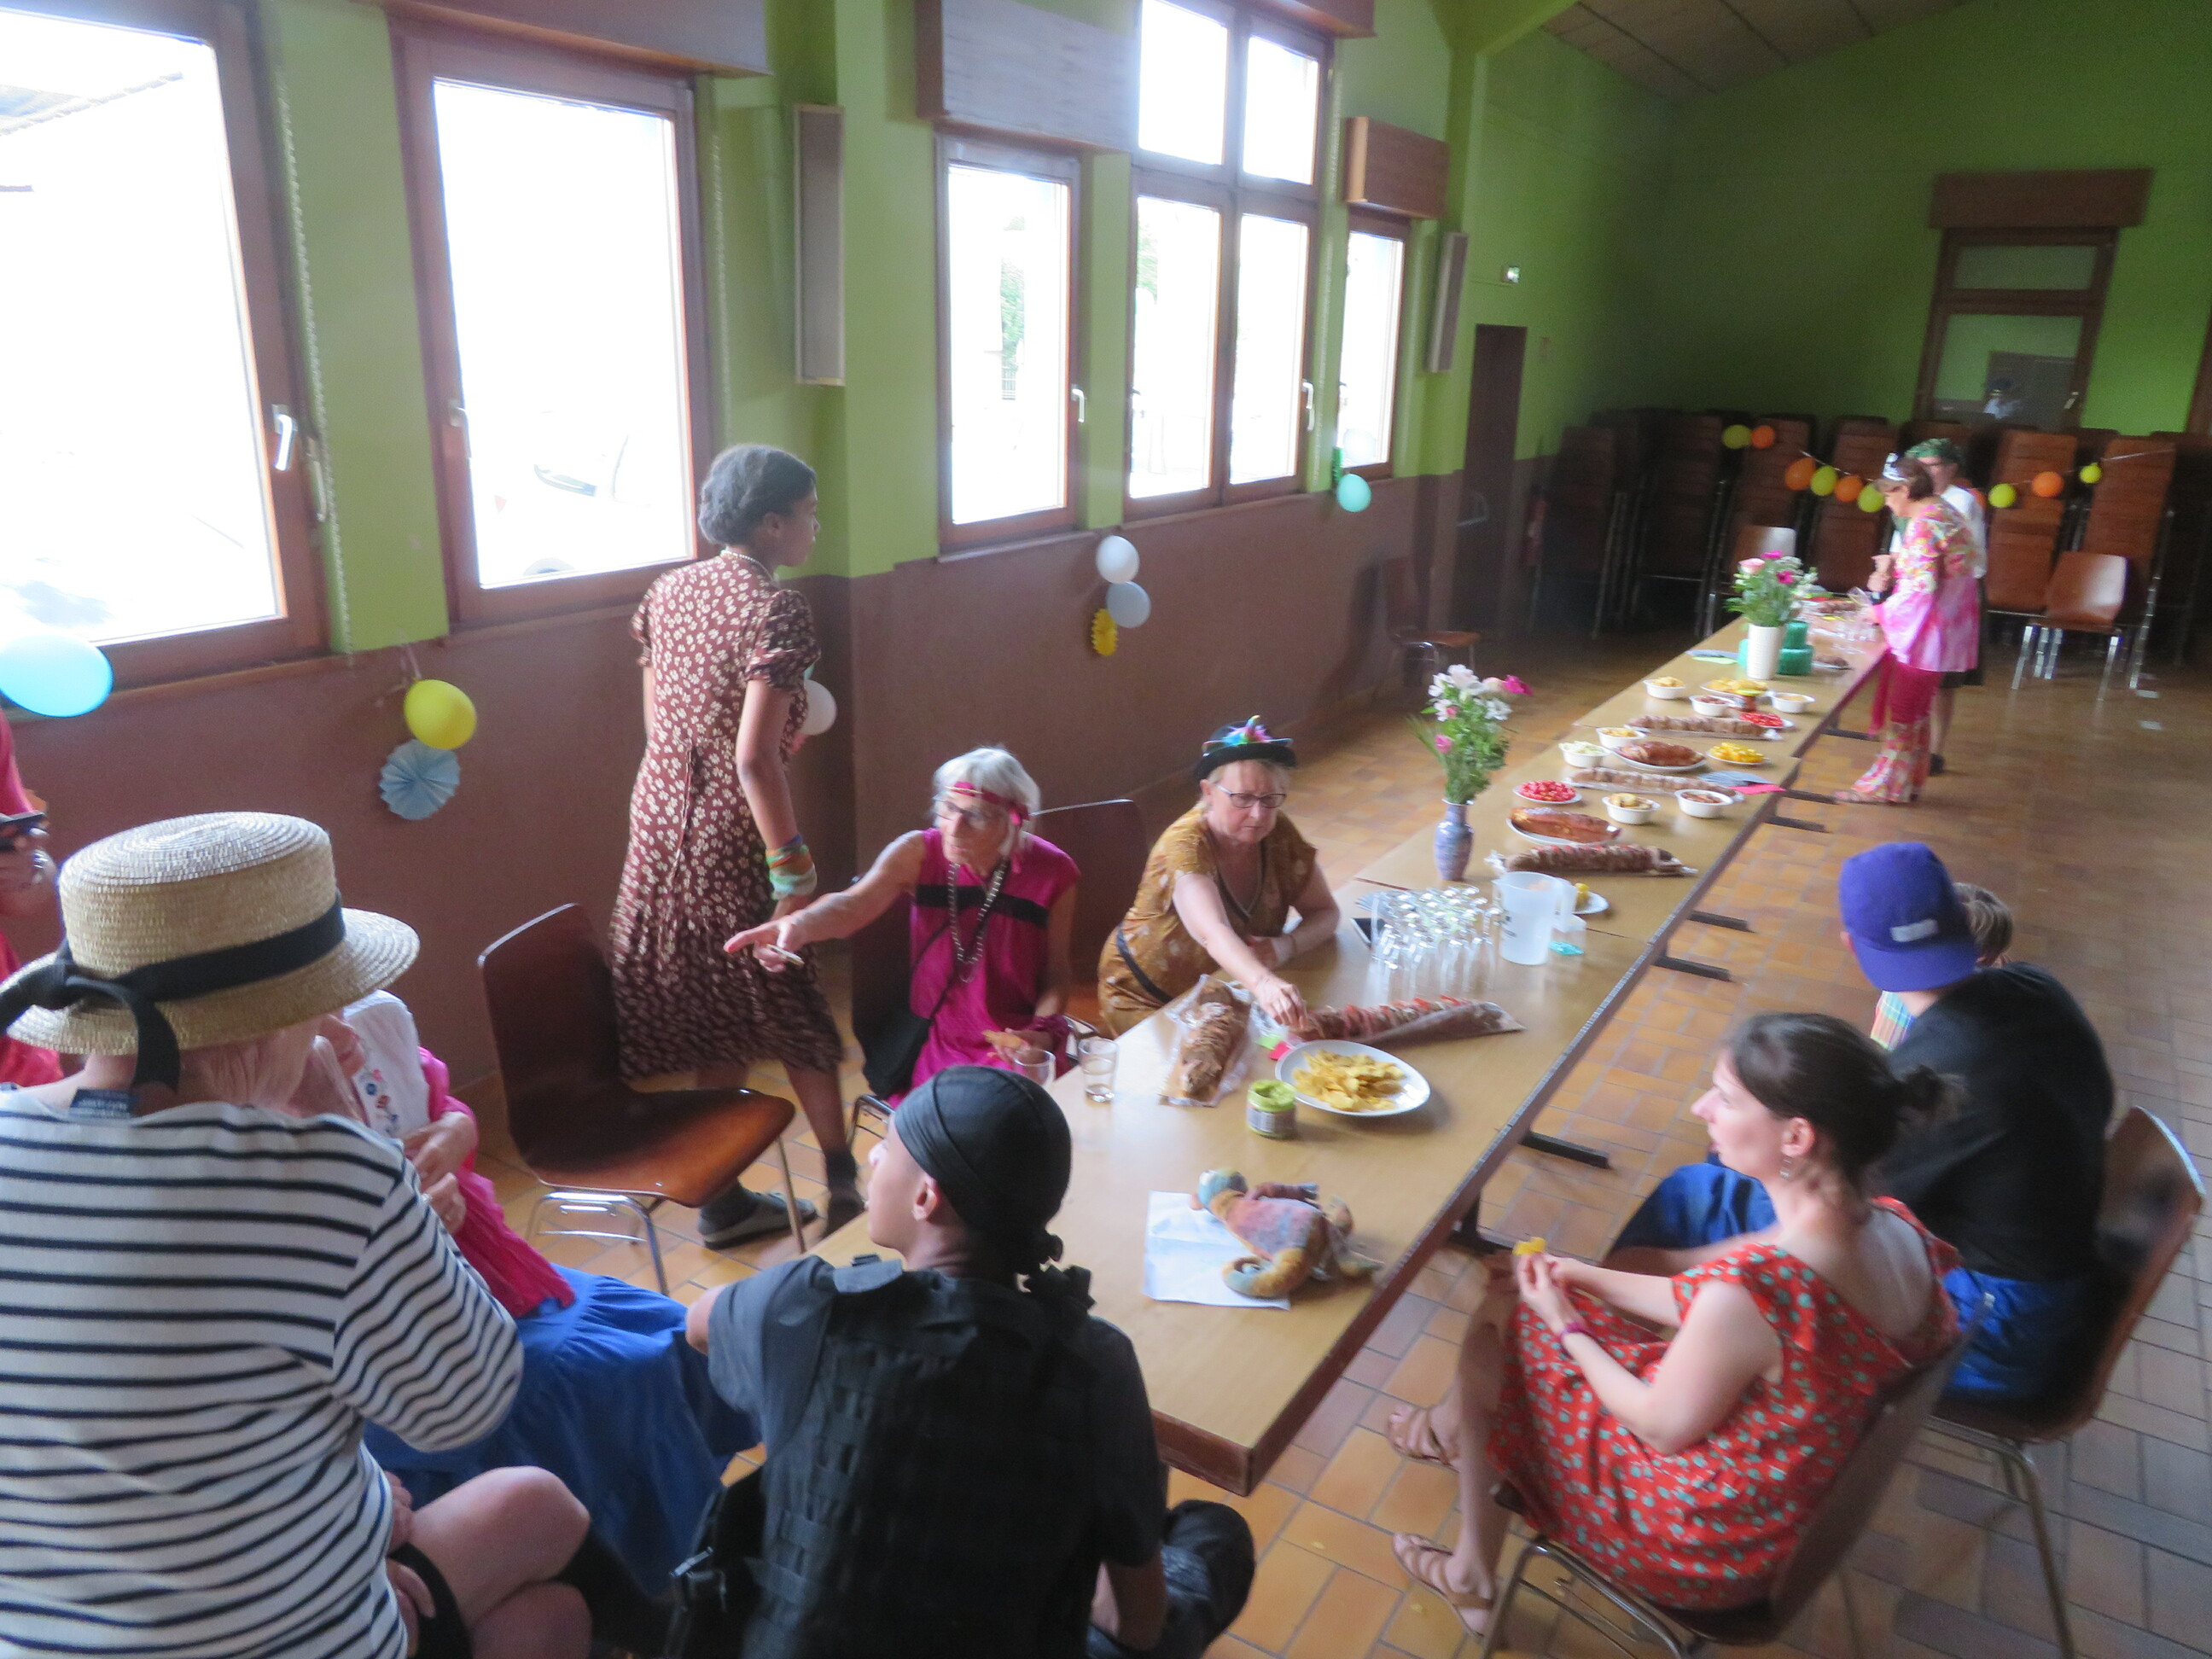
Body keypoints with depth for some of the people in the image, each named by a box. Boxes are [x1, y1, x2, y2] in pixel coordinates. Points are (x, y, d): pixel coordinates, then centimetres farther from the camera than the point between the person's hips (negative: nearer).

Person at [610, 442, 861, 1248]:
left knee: (708, 1016, 16)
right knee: (791, 1007, 11)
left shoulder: (668, 592, 7)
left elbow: (660, 721, 13)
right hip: (733, 837, -7)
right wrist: (794, 873, -19)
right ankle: (843, 1178, 27)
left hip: (659, 819, 7)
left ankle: (722, 1200, 27)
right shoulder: (776, 608, -16)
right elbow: (754, 759, -23)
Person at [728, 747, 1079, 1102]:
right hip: (934, 1040, 0)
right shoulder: (918, 853, -9)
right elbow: (852, 905, -28)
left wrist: (1043, 1032, -15)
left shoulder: (1052, 873, -8)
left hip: (1015, 1045, 0)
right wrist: (798, 925, -49)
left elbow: (1056, 973, 3)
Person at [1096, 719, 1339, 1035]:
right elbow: (1214, 935, -43)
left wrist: (1285, 946, -25)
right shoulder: (1185, 846, -27)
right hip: (1147, 1000, -5)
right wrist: (1263, 983, -62)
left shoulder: (1279, 834, -9)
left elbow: (1324, 913, -3)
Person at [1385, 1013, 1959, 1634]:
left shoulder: (1751, 1288, -38)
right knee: (1515, 1300, 15)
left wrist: (1564, 1326, -5)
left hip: (1706, 1545, -7)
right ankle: (1454, 1427, 42)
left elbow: (1663, 1428, -20)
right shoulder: (1901, 1230, -12)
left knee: (1496, 1333, 11)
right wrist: (1582, 1278, 6)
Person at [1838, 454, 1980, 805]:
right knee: (1917, 708, 16)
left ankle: (1888, 785, 7)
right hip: (1949, 625, 10)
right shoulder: (1944, 511, 11)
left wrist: (1881, 612, -12)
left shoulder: (1923, 524, -19)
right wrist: (1892, 574, 9)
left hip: (1925, 630, -10)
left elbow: (1921, 588, -23)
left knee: (1902, 709, -1)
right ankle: (1909, 781, 24)